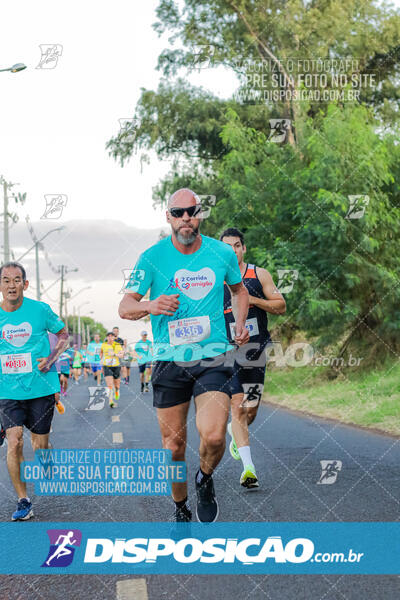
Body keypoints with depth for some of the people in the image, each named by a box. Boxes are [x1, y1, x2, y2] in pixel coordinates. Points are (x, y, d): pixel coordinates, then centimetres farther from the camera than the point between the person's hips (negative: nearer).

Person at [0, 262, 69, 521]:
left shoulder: (40, 310, -5)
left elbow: (63, 334, 9)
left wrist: (51, 359, -5)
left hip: (41, 388, -1)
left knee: (40, 446, 5)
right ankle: (23, 501, -3)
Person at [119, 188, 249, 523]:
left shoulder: (222, 253, 2)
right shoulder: (153, 257, -3)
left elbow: (239, 289, 23)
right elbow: (125, 307, -3)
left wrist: (240, 325, 8)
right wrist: (149, 306, -25)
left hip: (213, 359, 0)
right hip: (169, 361, 0)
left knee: (213, 436, -19)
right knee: (174, 445, 5)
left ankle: (205, 480, 13)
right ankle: (180, 508, 29)